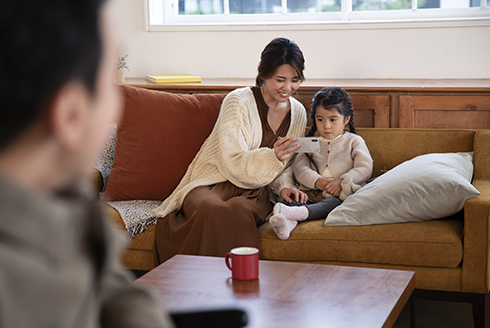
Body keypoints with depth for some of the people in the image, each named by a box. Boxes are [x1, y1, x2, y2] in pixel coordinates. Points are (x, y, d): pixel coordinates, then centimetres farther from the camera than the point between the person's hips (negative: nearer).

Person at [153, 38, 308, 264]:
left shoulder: (298, 113, 10)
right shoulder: (238, 101, -9)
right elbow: (233, 163, -14)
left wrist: (284, 187, -2)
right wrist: (273, 156, -30)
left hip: (253, 193, 3)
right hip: (213, 183, -3)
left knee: (238, 211, -35)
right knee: (212, 211, -39)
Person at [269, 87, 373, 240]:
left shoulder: (354, 141, 16)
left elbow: (365, 169, 3)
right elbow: (300, 167, 9)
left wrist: (341, 183, -14)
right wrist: (316, 181, -13)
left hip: (339, 194, -3)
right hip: (312, 193, 3)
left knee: (335, 202, -39)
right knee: (294, 199, -31)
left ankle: (301, 212, -65)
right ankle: (288, 222, -62)